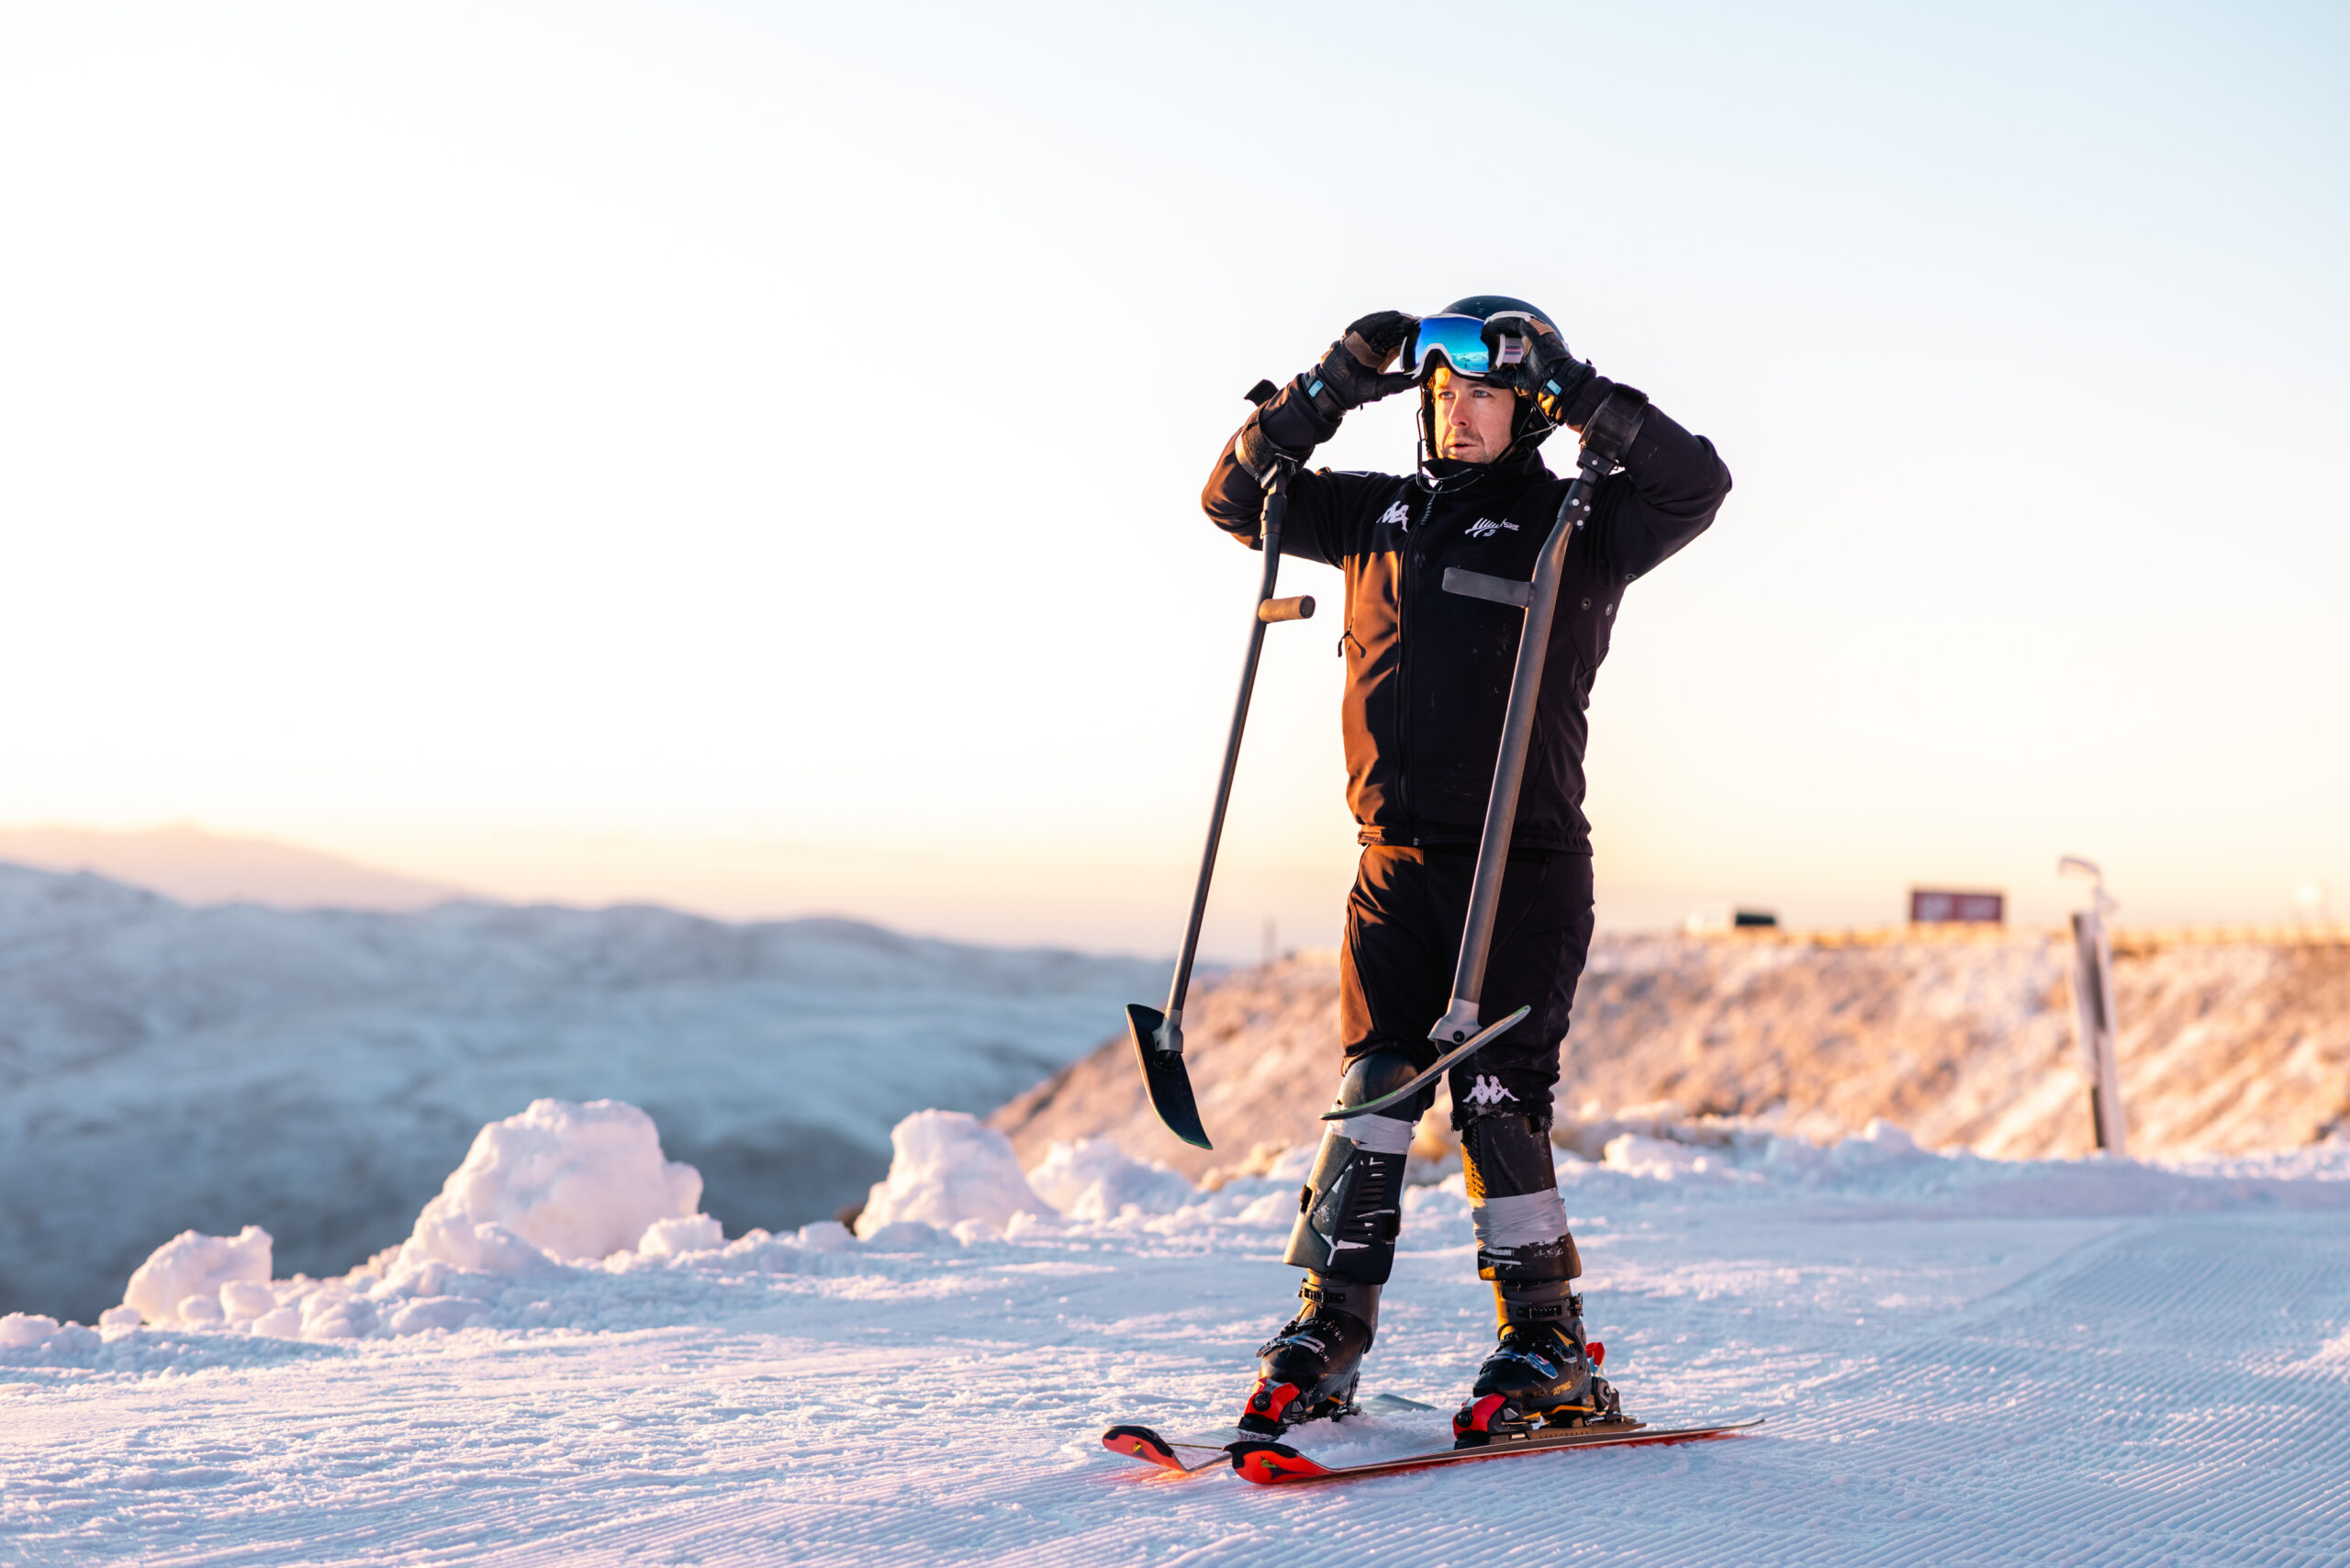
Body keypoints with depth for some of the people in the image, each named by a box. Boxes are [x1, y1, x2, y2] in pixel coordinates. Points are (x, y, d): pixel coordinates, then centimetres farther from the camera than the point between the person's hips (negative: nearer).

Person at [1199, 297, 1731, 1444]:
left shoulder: (1577, 524, 5)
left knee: (1495, 1098, -6)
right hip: (1399, 855, 4)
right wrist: (1332, 387, 5)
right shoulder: (1379, 513, 17)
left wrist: (1578, 395, -15)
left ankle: (1549, 1348, 4)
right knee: (1374, 1088, -1)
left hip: (1526, 860, -3)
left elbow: (1695, 486, -10)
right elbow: (1237, 497, 17)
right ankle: (1329, 1330, 4)